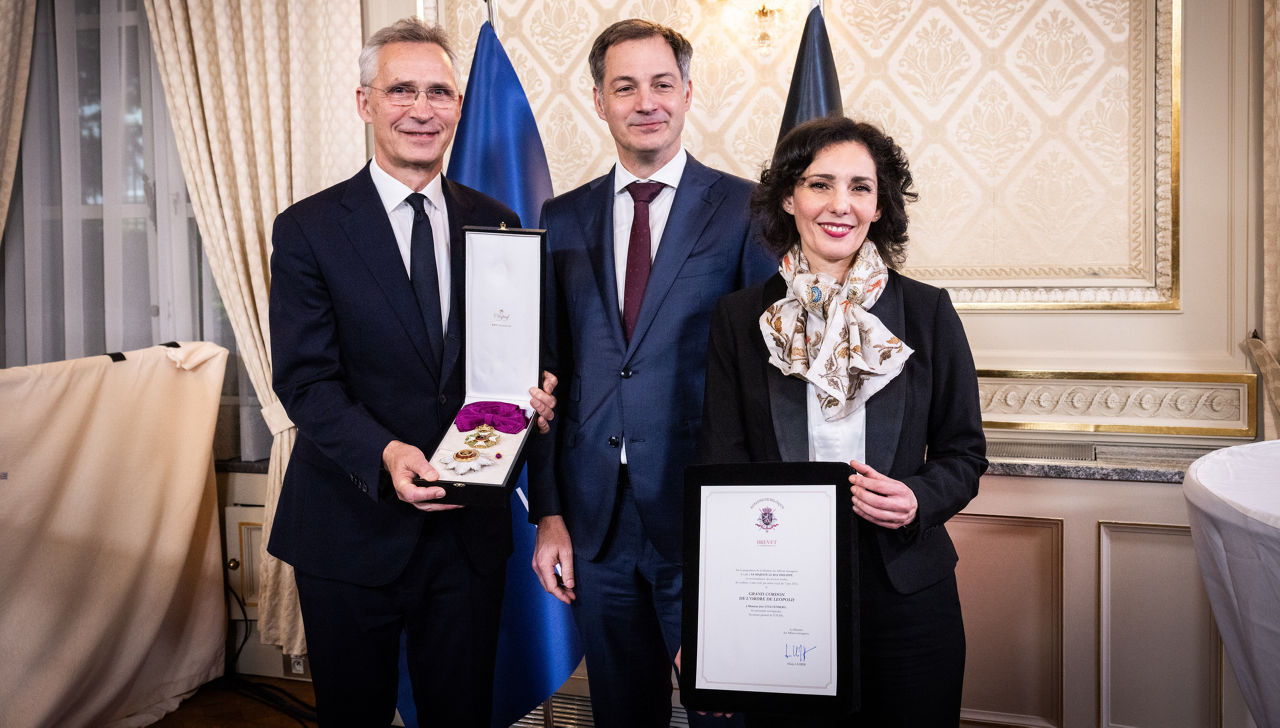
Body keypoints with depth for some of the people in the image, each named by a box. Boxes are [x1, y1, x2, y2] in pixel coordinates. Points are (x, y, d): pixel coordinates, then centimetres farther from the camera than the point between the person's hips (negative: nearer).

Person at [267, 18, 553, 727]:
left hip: (470, 524, 3)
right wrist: (384, 454, -28)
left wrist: (531, 395, -14)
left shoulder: (495, 224, 5)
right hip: (353, 528, -2)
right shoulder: (308, 229, -5)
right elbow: (305, 378, -11)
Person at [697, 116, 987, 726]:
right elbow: (719, 463, -2)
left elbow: (964, 454, 7)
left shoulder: (927, 313, 1)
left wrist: (917, 500, -16)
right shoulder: (738, 319, -1)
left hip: (905, 591, 1)